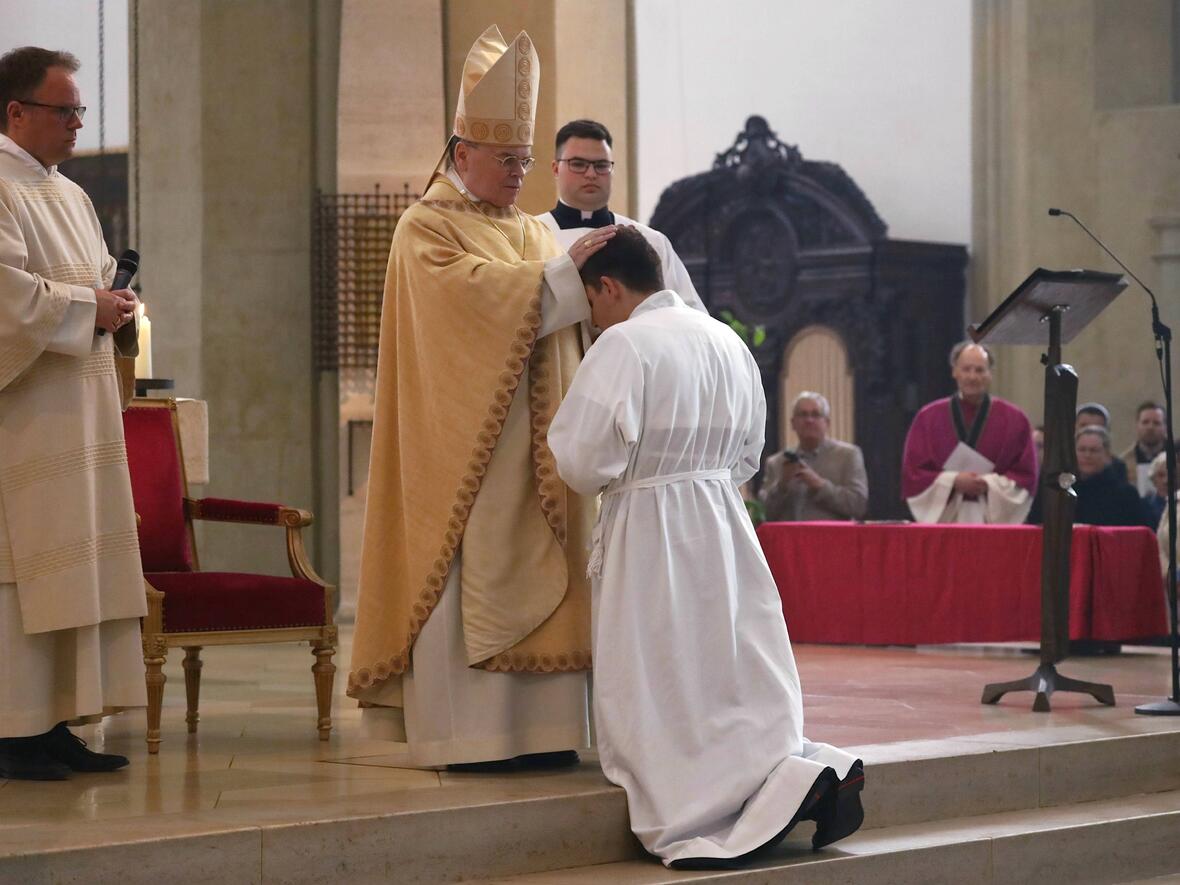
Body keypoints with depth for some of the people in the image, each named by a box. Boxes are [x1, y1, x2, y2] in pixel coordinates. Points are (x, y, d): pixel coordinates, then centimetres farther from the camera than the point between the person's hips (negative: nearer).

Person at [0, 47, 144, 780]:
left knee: (73, 569, 7)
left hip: (78, 414, 9)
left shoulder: (70, 196, 18)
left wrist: (112, 305, 3)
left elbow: (104, 278, 24)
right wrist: (88, 307, -12)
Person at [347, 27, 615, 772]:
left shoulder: (531, 232, 20)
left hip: (532, 438, 7)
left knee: (536, 570, 2)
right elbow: (473, 292, -20)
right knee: (467, 575, -8)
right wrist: (563, 272, -22)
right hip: (464, 432, -7)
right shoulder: (427, 229, -2)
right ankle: (465, 732, -7)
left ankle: (537, 726, 3)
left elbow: (560, 313, 11)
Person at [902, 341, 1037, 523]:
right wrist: (953, 481, -11)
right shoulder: (928, 418, 6)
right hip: (944, 517, 0)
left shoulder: (1014, 419, 5)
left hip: (996, 519, 0)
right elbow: (912, 474, 3)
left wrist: (990, 484, -13)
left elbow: (1025, 476, 3)